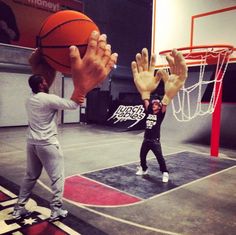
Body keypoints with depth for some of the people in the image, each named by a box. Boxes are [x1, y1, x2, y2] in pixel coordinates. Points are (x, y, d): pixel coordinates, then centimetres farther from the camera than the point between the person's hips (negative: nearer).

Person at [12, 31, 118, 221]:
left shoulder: (30, 100, 9)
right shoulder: (48, 99, -16)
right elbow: (73, 104, -17)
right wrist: (82, 88, -11)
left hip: (32, 142, 8)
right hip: (47, 143, -8)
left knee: (30, 177, 19)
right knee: (58, 177, 5)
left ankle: (19, 209, 26)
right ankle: (57, 210, 11)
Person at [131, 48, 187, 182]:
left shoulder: (160, 114, -9)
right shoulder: (148, 111, 3)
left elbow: (165, 103, -28)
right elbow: (146, 101, -12)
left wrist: (169, 93, -48)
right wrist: (144, 90, -31)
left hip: (155, 141, -6)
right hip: (146, 139, 6)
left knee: (160, 157, -3)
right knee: (142, 155, 17)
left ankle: (165, 173, 13)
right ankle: (144, 169, 39)